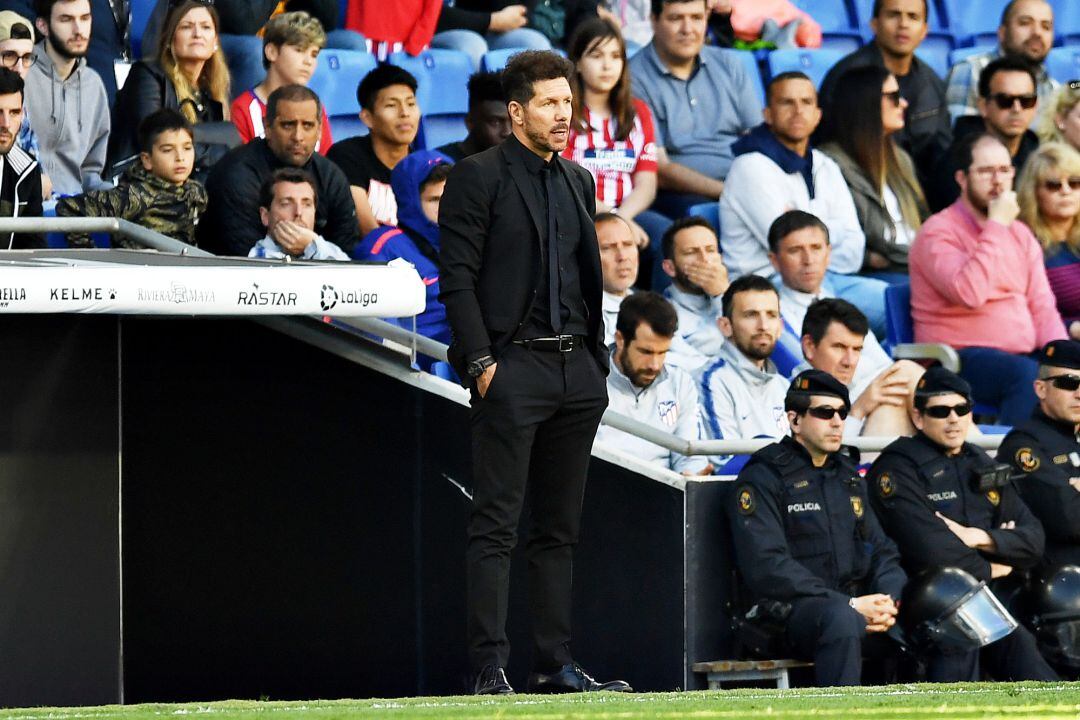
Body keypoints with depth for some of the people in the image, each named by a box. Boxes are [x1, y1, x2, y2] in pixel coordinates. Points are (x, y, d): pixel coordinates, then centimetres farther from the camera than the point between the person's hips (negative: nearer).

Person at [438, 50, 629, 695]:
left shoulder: (579, 182, 18)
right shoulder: (478, 177, -3)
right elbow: (458, 277, -8)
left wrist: (599, 362, 14)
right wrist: (481, 362, -15)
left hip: (577, 372, 7)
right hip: (513, 368, -7)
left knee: (561, 529, 8)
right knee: (497, 527, -8)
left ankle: (556, 665, 11)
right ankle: (490, 667, -9)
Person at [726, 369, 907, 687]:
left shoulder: (848, 476, 22)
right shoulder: (764, 476, -1)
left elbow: (881, 550, 21)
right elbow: (766, 566, -13)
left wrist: (887, 599, -4)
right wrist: (848, 604, -19)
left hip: (855, 607, 7)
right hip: (790, 609, -7)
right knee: (840, 620, -40)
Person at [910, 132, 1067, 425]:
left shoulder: (1020, 233, 17)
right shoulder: (938, 232, -5)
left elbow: (1042, 308, 15)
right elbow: (970, 294, -22)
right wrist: (996, 227, -15)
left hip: (1020, 354, 7)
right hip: (959, 357, -7)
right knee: (1028, 373, -35)